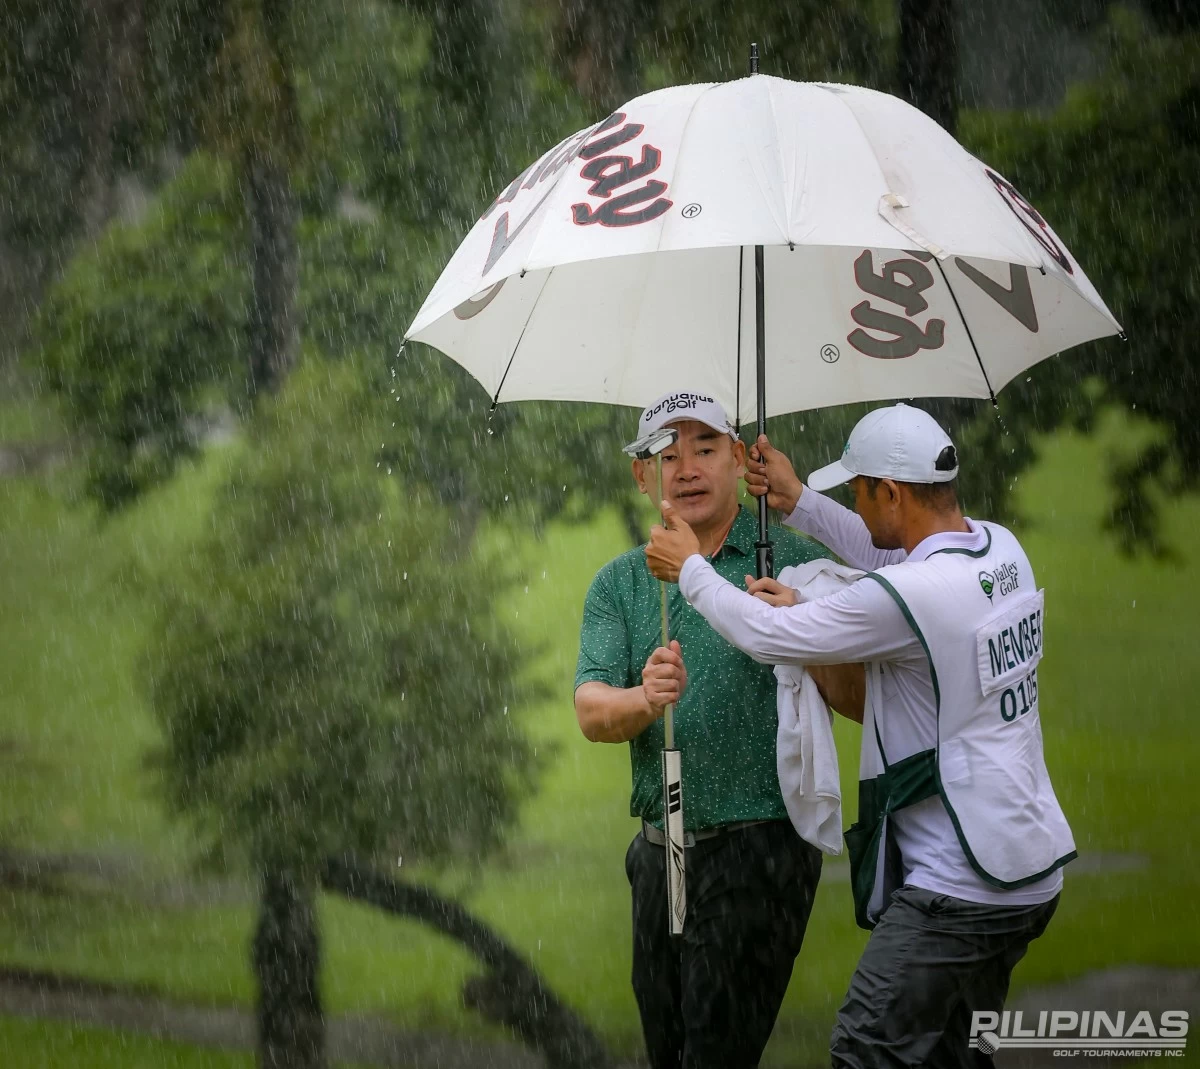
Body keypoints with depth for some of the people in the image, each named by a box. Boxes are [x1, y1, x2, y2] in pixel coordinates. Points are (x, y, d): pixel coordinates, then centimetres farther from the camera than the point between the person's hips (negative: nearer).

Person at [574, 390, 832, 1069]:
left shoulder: (796, 565, -2)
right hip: (661, 853, 5)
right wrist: (645, 699, -25)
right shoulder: (619, 584, 11)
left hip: (760, 842, -5)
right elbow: (592, 714, -3)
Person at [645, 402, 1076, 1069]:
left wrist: (689, 569, 6)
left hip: (960, 893, -10)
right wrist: (798, 502, 27)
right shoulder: (1002, 552, 4)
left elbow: (766, 636, -11)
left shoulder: (905, 597, -22)